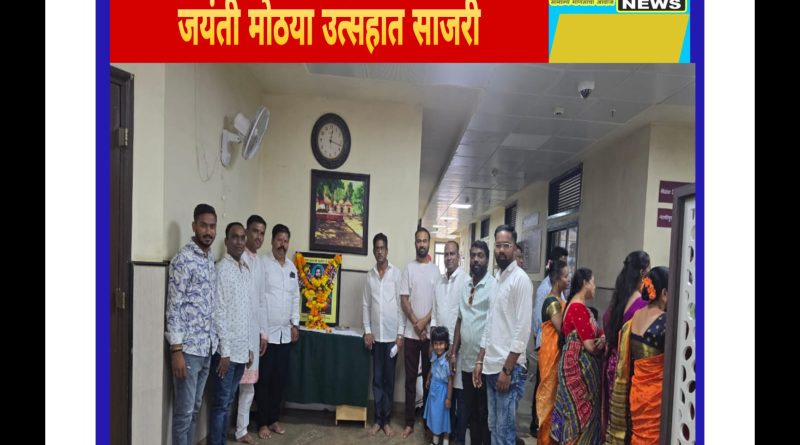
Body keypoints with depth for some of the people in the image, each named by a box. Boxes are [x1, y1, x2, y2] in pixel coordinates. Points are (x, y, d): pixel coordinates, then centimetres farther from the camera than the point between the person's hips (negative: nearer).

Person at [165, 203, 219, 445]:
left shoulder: (211, 258, 10)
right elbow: (174, 307, -17)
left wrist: (213, 342, 16)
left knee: (195, 408, 18)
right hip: (187, 348, -8)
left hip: (207, 346, 8)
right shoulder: (183, 259, -14)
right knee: (184, 411, 4)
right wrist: (176, 350, -19)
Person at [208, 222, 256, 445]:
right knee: (221, 403, 3)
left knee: (228, 402, 16)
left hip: (242, 349, 7)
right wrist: (224, 351, -17)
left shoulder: (247, 270, 11)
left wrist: (250, 347, 14)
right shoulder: (221, 269, -13)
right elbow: (219, 313, -16)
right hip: (226, 350, -7)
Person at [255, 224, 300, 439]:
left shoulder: (292, 267, 11)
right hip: (266, 331, -5)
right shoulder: (262, 264, -8)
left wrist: (295, 324, 10)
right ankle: (262, 422, 19)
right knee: (264, 379, 5)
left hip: (285, 332, 6)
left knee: (280, 378, 12)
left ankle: (274, 418, 27)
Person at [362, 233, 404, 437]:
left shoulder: (396, 273, -4)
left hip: (392, 335, -2)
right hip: (376, 335, 2)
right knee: (377, 378, 9)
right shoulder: (369, 275, 5)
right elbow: (365, 304, 7)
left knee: (389, 379, 7)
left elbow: (400, 304, -5)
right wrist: (367, 331, -1)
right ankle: (378, 419, 20)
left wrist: (400, 333, -7)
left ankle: (387, 420, 19)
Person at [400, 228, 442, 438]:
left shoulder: (436, 270, 2)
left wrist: (425, 321, -12)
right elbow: (404, 300, -3)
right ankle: (409, 422, 17)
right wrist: (416, 323, -11)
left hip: (431, 332, 0)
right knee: (410, 378, 7)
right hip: (411, 332, 0)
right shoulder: (409, 268, 1)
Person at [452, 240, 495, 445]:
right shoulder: (466, 287, 10)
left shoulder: (493, 285, -11)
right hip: (466, 360, 6)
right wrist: (453, 351, 10)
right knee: (469, 411, 17)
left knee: (485, 413, 8)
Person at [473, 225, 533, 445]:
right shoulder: (498, 279, 13)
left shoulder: (520, 279, -11)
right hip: (492, 367, 8)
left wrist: (507, 369, -17)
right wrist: (480, 361, 13)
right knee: (494, 427, 16)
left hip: (510, 368, -8)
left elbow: (523, 330, -17)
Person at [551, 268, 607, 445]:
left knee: (578, 410, 17)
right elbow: (590, 345, -20)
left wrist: (602, 338, -10)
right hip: (579, 365, -10)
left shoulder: (576, 306, 12)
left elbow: (597, 333, 12)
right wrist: (604, 343, 0)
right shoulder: (579, 307, -19)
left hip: (578, 364, 10)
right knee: (581, 411, 2)